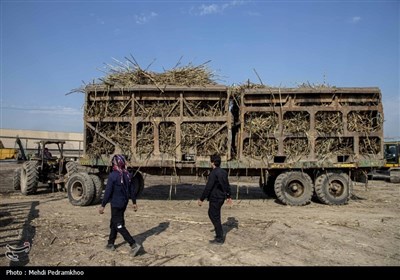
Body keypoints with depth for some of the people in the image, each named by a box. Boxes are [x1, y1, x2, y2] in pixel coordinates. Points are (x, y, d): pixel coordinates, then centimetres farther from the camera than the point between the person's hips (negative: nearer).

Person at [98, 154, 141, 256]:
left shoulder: (113, 175, -18)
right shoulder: (127, 174, 3)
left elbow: (108, 191, -18)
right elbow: (132, 189, 7)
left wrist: (102, 205, -11)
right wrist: (134, 202, 15)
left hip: (116, 204, -7)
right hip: (124, 203, 7)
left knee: (119, 226, -2)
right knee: (114, 222, 22)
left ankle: (134, 245, -10)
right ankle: (111, 244, 32)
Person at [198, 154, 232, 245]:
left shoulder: (213, 173, -20)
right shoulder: (224, 172, 7)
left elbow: (208, 187, -21)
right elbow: (227, 185, 15)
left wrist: (201, 199, -14)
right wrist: (228, 196, 27)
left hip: (215, 198, -9)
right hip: (221, 198, 9)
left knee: (215, 217, 2)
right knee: (211, 214, 23)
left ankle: (219, 239, 11)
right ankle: (219, 234, 30)